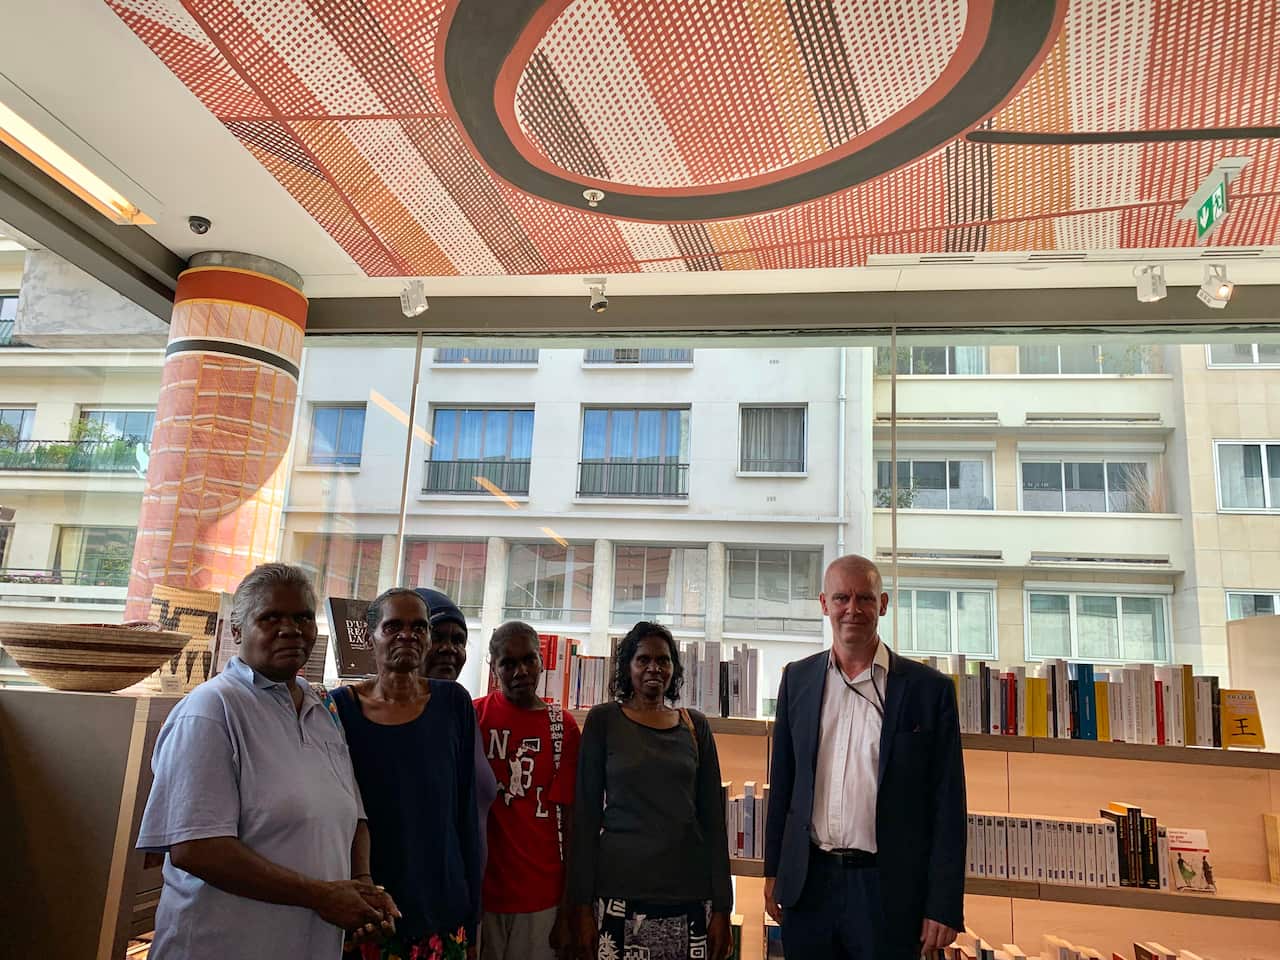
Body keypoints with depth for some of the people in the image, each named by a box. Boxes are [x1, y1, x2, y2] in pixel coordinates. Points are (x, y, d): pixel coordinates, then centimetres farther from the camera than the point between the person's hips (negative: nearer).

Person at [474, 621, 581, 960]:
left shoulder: (563, 727, -1)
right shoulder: (473, 716, -3)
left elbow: (571, 821, 0)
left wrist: (569, 909, -1)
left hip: (542, 895, 1)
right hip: (478, 889, 0)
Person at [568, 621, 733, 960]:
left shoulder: (696, 725, 6)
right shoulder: (603, 720, -1)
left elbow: (712, 815, 7)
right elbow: (586, 813, -1)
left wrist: (721, 905, 3)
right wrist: (582, 904, -5)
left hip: (689, 892, 2)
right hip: (620, 889, -2)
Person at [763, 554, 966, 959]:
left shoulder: (929, 689, -4)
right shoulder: (797, 679, 5)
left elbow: (947, 806, -4)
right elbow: (782, 784, 10)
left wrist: (944, 906, -7)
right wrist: (773, 871, 8)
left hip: (889, 890, -2)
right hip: (808, 882, 3)